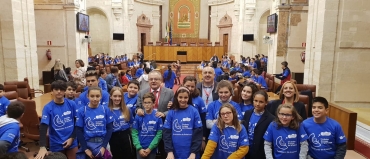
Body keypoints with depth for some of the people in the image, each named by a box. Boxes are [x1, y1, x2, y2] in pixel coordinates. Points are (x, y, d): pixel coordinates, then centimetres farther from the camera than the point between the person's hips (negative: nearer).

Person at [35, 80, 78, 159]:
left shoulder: (72, 104, -5)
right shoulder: (48, 107, -11)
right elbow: (43, 127, -20)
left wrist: (72, 138, -7)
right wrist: (42, 147, -31)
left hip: (71, 142, 2)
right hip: (56, 145, -1)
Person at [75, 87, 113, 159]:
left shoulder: (106, 109, -2)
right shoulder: (81, 111, -5)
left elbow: (110, 129, -1)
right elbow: (78, 131, -3)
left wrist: (104, 146, -9)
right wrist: (85, 149, -9)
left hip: (102, 143, 1)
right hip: (87, 144, -1)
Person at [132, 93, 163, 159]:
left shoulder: (158, 116, -7)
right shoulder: (138, 116, -4)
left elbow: (159, 134, -7)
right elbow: (134, 133, -3)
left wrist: (150, 148, -11)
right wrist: (139, 148, -11)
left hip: (152, 149, 0)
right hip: (140, 149, 1)